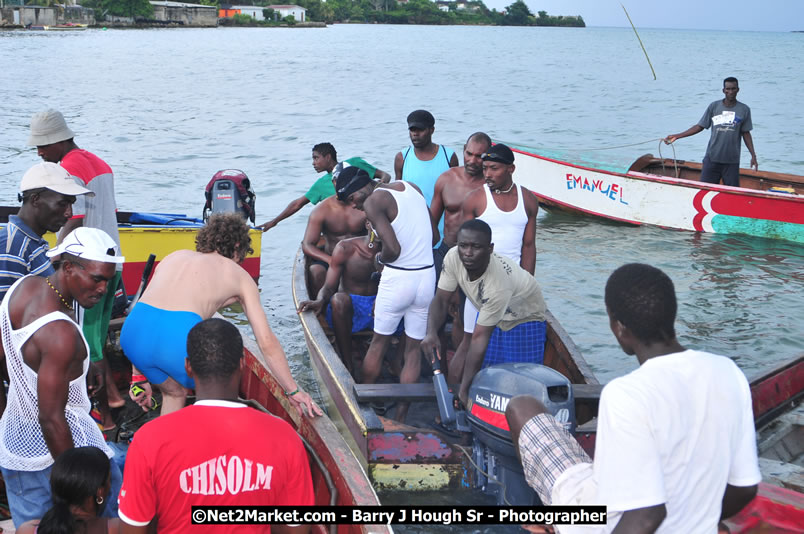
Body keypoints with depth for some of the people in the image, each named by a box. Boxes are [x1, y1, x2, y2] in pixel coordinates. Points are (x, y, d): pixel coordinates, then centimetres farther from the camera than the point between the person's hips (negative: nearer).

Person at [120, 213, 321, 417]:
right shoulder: (239, 275, 22)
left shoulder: (174, 257, 32)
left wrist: (139, 376, 33)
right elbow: (267, 342, 19)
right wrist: (294, 391, 26)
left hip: (131, 332, 5)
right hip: (178, 337, -5)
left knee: (174, 393, 33)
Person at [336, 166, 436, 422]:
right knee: (413, 347, 12)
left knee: (379, 341, 15)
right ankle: (401, 416, 15)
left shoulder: (374, 202, -11)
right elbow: (433, 235, 13)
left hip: (398, 278, -5)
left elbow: (393, 249, -20)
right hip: (427, 275, 6)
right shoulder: (411, 187, 11)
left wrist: (379, 259, 0)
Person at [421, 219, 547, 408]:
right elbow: (441, 300, -16)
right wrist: (431, 333, -37)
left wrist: (464, 390, -33)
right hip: (488, 312, 5)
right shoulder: (453, 257, -28)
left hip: (524, 320, -5)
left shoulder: (498, 284, -42)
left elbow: (480, 337, -37)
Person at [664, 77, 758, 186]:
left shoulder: (744, 110, 3)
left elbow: (746, 133, 8)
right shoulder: (714, 106, 3)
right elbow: (700, 126, 5)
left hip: (732, 161, 0)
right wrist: (676, 136, -2)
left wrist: (753, 155, 2)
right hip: (712, 158, 0)